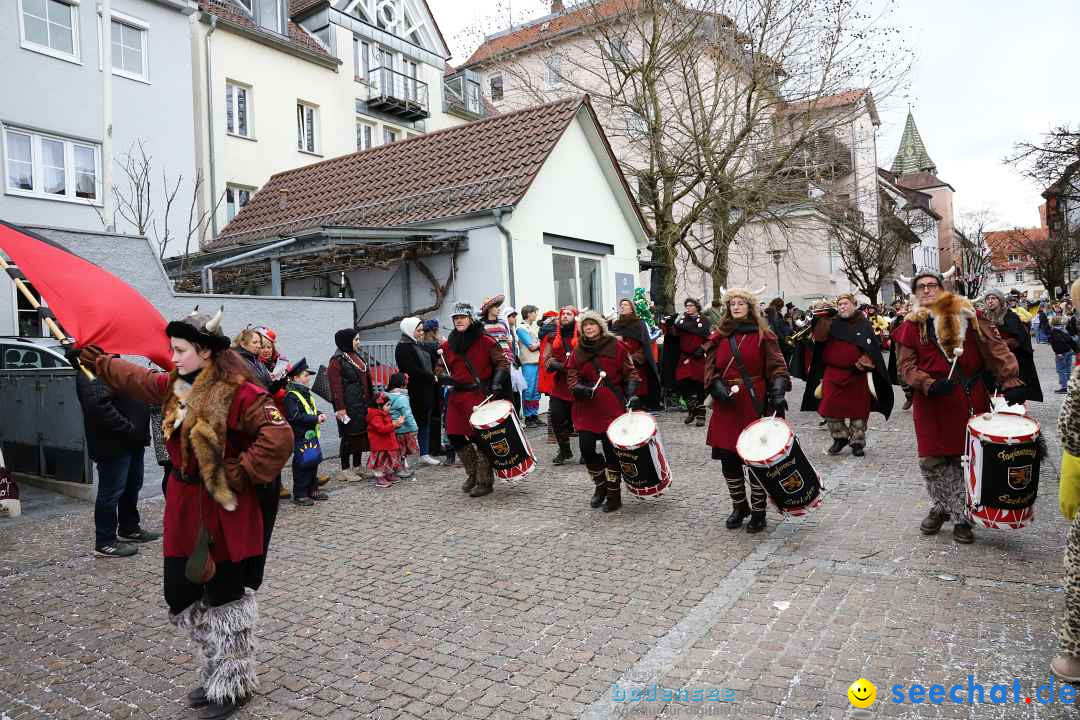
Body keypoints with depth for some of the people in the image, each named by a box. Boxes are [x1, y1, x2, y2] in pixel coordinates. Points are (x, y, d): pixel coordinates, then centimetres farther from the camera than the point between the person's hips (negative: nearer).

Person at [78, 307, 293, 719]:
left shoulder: (239, 392, -21)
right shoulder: (174, 386, 6)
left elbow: (279, 438, -31)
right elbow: (128, 376, 24)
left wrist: (238, 475, -25)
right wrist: (87, 355, 32)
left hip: (225, 514, -8)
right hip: (185, 512, 8)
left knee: (227, 600, 6)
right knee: (188, 599, 16)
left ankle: (233, 686, 25)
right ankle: (217, 676, 36)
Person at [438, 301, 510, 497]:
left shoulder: (484, 341, -2)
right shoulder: (448, 345, 12)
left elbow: (502, 362, -1)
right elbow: (441, 369, 20)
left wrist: (496, 383, -15)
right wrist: (446, 378, -2)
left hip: (480, 394, -6)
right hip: (457, 395, 6)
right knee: (455, 436, 5)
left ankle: (485, 482, 5)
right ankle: (473, 474, 26)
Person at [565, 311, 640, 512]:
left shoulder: (615, 346, 1)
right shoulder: (577, 351, 8)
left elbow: (630, 372, 2)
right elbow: (571, 377, 7)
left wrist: (631, 394, -11)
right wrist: (580, 389, -14)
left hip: (612, 406, -3)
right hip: (587, 408, 3)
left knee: (611, 449, -3)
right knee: (586, 448, -3)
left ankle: (614, 495, 13)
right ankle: (600, 486, 23)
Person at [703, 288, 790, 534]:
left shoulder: (763, 335, 1)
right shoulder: (719, 336, 10)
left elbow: (777, 367, -5)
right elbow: (710, 368, 8)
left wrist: (778, 393, -20)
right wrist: (718, 387, -11)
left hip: (755, 403, -3)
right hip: (726, 404, 4)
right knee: (728, 458, 7)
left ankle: (758, 511, 15)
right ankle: (739, 507, 25)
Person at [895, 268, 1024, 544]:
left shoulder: (967, 315, 1)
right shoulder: (911, 325, 4)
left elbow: (994, 347, -4)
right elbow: (906, 364, 0)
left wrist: (1010, 381, -14)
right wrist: (928, 384, -16)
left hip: (970, 399, -1)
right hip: (931, 402, 1)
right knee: (931, 460, 6)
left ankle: (961, 516, 19)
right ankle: (941, 507, 29)